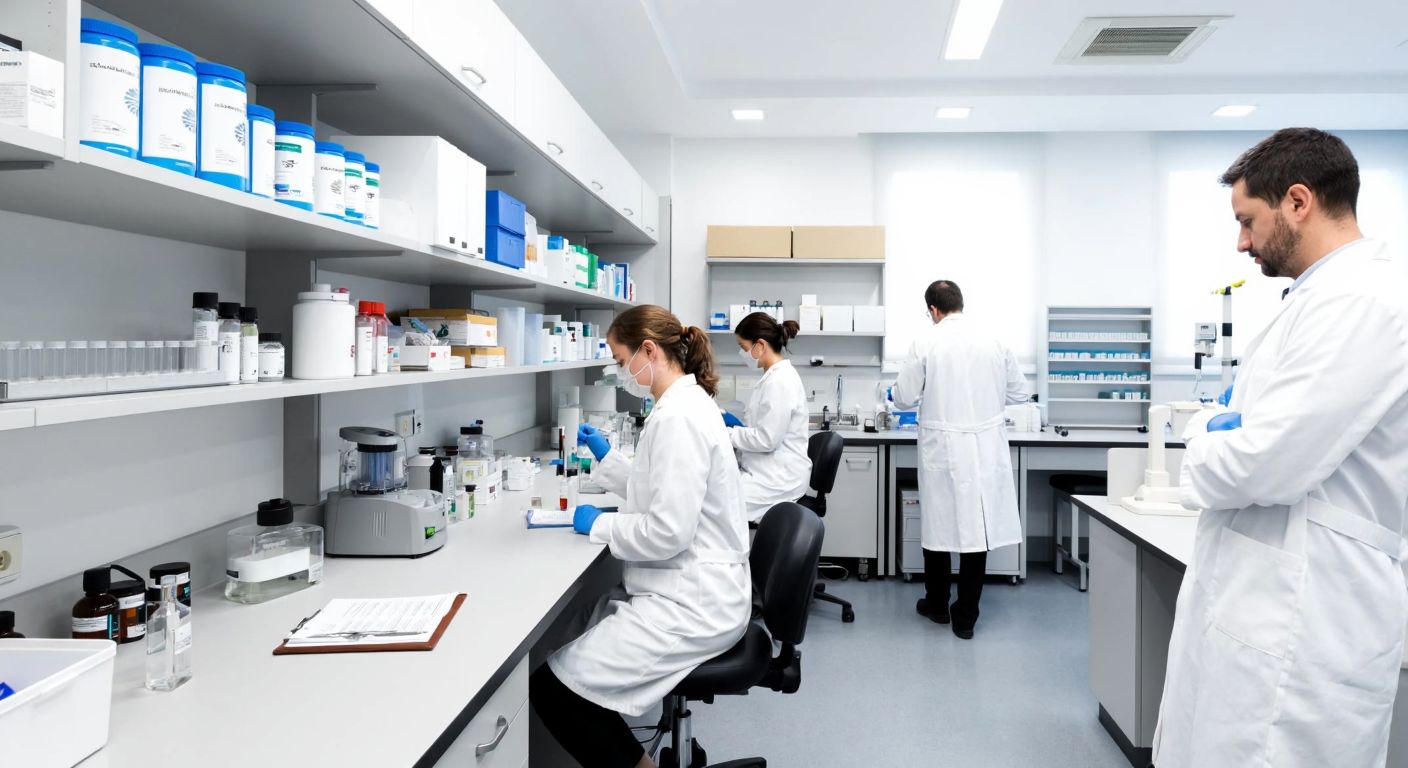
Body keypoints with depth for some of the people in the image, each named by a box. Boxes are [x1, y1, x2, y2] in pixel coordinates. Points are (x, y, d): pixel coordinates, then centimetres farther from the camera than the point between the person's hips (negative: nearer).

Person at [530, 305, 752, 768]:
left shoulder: (678, 417, -22)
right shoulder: (687, 404, 11)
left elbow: (667, 531, -25)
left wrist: (599, 525, -10)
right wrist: (606, 457, 21)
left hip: (691, 602, -11)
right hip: (692, 588, 11)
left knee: (551, 685, -10)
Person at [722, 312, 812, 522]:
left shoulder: (779, 381, -20)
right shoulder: (777, 375, 11)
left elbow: (767, 439, -21)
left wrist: (725, 433, -10)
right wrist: (737, 424, 7)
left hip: (778, 479, -10)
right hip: (771, 471, 10)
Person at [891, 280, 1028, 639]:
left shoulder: (926, 342, -8)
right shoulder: (993, 342, 0)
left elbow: (904, 397, -5)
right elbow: (1019, 392, 10)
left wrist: (932, 396, 18)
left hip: (942, 447, -2)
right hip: (985, 448, 2)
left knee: (938, 524, 13)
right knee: (977, 526, 7)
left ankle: (937, 605, 28)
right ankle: (965, 616, 13)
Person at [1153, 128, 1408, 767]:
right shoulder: (1322, 297, 15)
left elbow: (1268, 462, -26)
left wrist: (1201, 453, -4)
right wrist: (1217, 428, -1)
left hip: (1300, 625, -10)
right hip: (1256, 602, 10)